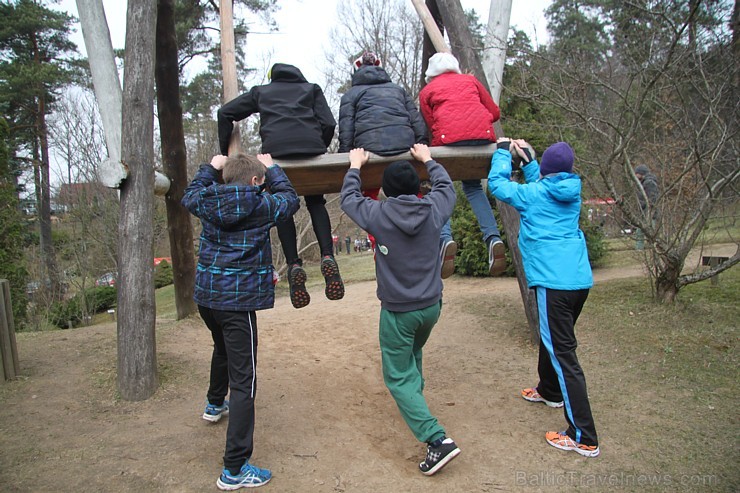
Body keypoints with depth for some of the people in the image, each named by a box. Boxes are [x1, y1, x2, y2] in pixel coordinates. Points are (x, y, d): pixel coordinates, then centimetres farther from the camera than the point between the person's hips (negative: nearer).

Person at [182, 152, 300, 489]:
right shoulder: (261, 206, -11)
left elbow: (189, 196, 25)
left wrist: (210, 168, 33)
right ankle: (234, 470, -4)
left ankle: (215, 404, 60)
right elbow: (290, 200, 9)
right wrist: (272, 169, 20)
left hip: (205, 294, 7)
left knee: (222, 348, 35)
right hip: (238, 300, -7)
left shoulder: (208, 202, 1)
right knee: (244, 382, -4)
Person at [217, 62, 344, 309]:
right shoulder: (311, 88, 31)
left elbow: (225, 113, 24)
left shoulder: (261, 91, 32)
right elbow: (328, 124, 15)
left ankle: (294, 265, -6)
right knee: (316, 202, 15)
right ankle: (328, 257, -6)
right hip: (311, 146, 1)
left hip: (275, 150, 0)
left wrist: (226, 151, 26)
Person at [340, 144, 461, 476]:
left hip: (398, 311, -5)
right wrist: (428, 159, 29)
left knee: (399, 378, 2)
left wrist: (355, 166, 20)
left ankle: (437, 439, -9)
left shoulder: (378, 215, -14)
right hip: (431, 306, 5)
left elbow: (349, 199, 6)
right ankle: (416, 398, 48)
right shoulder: (434, 210, -7)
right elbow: (446, 187, 16)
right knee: (414, 353, 32)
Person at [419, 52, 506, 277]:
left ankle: (445, 237, -19)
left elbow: (430, 124, 14)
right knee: (473, 185, 18)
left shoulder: (427, 91, 21)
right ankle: (493, 237, -3)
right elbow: (494, 112, 25)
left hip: (449, 138, -3)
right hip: (483, 135, 3)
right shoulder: (470, 80, 28)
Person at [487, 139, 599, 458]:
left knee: (563, 354, -6)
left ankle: (584, 438, -4)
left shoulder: (533, 194, -6)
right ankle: (549, 391, 51)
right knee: (551, 339, 28)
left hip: (554, 283, -8)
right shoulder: (571, 192, 10)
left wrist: (503, 151, 17)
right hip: (581, 279, 8)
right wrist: (527, 158, 29)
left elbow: (496, 183, 6)